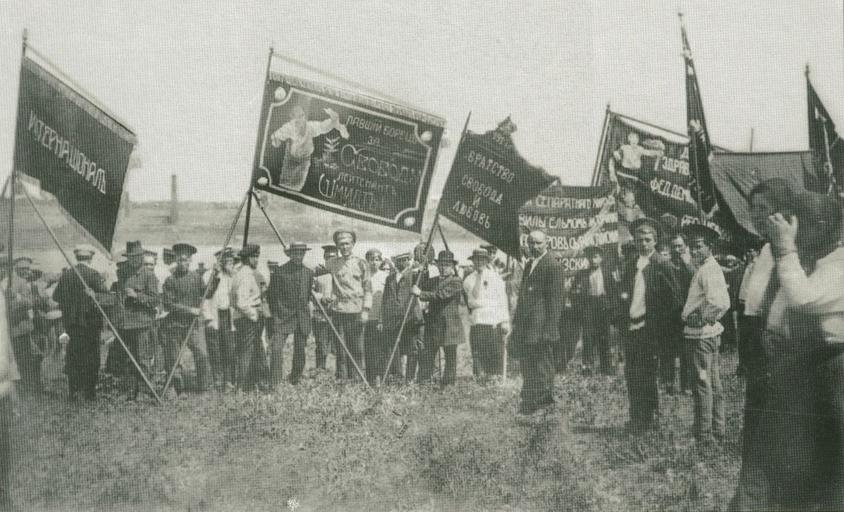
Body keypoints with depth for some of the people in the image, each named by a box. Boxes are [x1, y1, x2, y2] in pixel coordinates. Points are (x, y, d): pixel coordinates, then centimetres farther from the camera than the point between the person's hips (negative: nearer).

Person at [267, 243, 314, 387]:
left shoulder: (308, 272, 8)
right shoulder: (279, 272, -7)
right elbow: (271, 295, 1)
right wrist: (276, 313, 5)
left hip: (302, 318, 4)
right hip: (283, 317, -4)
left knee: (300, 352, 7)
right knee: (276, 349, -15)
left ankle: (295, 382, 22)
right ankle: (274, 384, -10)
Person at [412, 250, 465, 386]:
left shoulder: (456, 282, -5)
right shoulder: (432, 281, 15)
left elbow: (442, 295, -18)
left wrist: (421, 293, -20)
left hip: (449, 325, -4)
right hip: (432, 325, 4)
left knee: (450, 357, 2)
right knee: (427, 356, -2)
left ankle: (448, 385, 10)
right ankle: (423, 383, -2)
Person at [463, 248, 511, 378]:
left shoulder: (496, 277, 11)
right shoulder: (469, 280, 10)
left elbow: (503, 300, 8)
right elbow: (476, 297, -8)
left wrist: (505, 321, 0)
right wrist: (480, 276, -6)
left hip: (495, 323, 0)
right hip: (478, 322, 0)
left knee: (496, 356, -3)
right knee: (478, 356, -5)